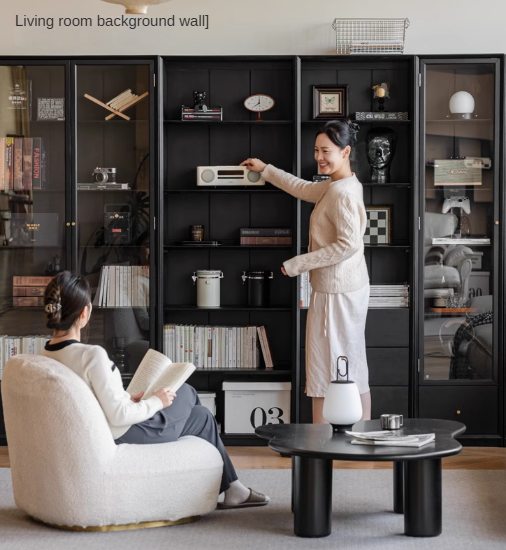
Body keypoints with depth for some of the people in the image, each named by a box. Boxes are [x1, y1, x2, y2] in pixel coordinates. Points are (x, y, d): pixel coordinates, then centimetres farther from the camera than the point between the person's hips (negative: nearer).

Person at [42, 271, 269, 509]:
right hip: (126, 435, -8)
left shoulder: (48, 354, -5)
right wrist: (155, 402, -13)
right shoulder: (92, 355, -32)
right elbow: (118, 416, -29)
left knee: (202, 414, 25)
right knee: (187, 392, 20)